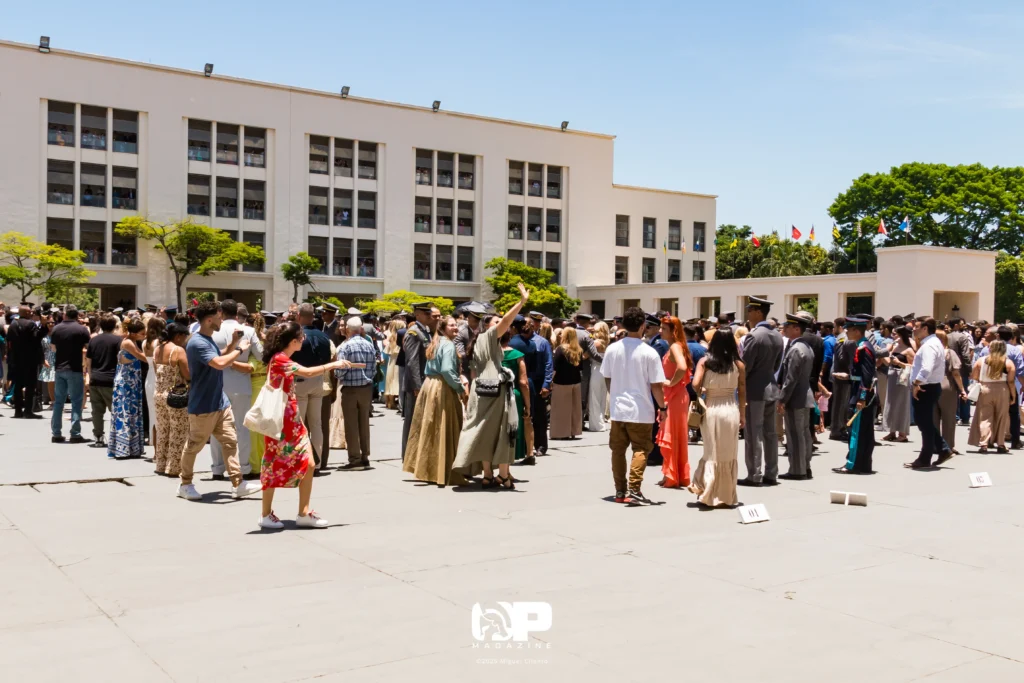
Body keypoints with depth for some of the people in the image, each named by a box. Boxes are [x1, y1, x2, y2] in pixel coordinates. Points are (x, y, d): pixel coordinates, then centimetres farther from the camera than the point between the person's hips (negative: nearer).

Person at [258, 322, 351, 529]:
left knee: (308, 464, 3)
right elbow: (308, 373, -24)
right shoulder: (279, 359, -17)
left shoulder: (283, 359, 14)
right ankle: (266, 515, 13)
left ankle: (304, 513, 8)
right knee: (275, 466, 1)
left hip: (292, 419, 9)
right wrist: (333, 365, -16)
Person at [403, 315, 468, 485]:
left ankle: (425, 468, 20)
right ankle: (443, 472, 0)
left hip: (429, 385, 10)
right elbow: (447, 370, -24)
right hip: (442, 389, -10)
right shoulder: (448, 345, -13)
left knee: (430, 429, 13)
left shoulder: (436, 343, 17)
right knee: (444, 431, -4)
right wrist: (460, 388, -14)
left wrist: (457, 381, 17)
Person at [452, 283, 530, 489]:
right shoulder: (489, 337, -5)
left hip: (481, 391, 8)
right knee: (501, 433, -3)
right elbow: (506, 320, -20)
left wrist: (472, 394, 19)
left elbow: (473, 374, 18)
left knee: (485, 433, 8)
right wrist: (522, 300, -23)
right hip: (496, 391, -8)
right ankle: (503, 476, 0)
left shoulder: (477, 344, 18)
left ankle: (488, 475, 10)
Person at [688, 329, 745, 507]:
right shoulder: (738, 364, 0)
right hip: (731, 410, 0)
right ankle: (725, 497, 14)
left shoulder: (705, 361, -2)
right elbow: (742, 392, 4)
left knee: (711, 451, 13)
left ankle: (707, 493, 7)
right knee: (728, 454, 9)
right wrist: (742, 414, 13)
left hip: (710, 409, 0)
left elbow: (695, 384, -12)